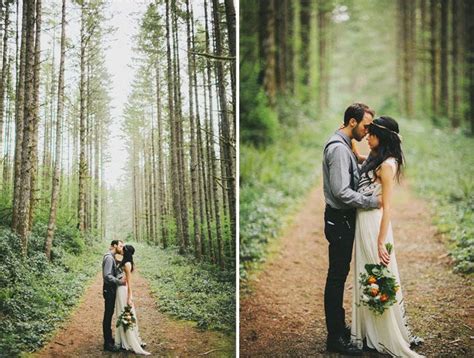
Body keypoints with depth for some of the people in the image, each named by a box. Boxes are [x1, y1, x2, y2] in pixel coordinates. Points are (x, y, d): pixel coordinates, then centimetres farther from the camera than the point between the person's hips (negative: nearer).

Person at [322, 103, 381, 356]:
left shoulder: (345, 145, 12)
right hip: (340, 220, -10)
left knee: (339, 275, 17)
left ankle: (338, 326, 29)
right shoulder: (338, 148, -20)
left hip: (343, 219, 10)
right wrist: (372, 201, -20)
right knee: (336, 277, -3)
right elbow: (342, 192, -26)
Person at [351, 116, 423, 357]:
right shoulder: (373, 159, 9)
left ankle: (391, 338, 15)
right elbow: (361, 165, 34)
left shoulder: (387, 165, -16)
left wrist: (381, 242, -19)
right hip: (362, 222, 9)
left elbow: (387, 207, -18)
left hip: (374, 224, -9)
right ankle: (369, 333, 28)